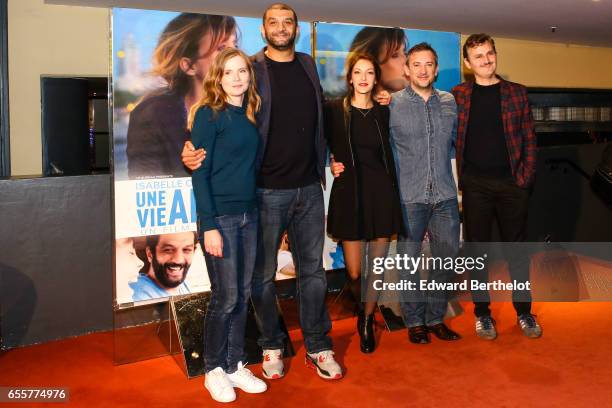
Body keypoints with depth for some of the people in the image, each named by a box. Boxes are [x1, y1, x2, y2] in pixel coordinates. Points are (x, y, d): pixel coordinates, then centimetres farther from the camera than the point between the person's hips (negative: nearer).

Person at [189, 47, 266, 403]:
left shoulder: (250, 114, 11)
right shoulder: (209, 114, -8)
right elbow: (200, 172, -12)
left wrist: (256, 208, 5)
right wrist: (209, 226, -17)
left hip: (249, 215, 6)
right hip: (220, 216, -6)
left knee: (243, 295, 11)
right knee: (226, 297, 0)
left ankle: (235, 364, 25)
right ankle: (214, 369, 18)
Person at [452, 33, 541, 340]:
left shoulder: (516, 93, 7)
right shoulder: (458, 95, 5)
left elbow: (529, 138, 6)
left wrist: (526, 176, -3)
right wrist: (458, 177, -4)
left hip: (511, 182, 1)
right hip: (475, 184, 0)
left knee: (517, 246, 8)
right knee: (478, 247, 6)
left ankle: (523, 310, 21)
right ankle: (482, 312, 17)